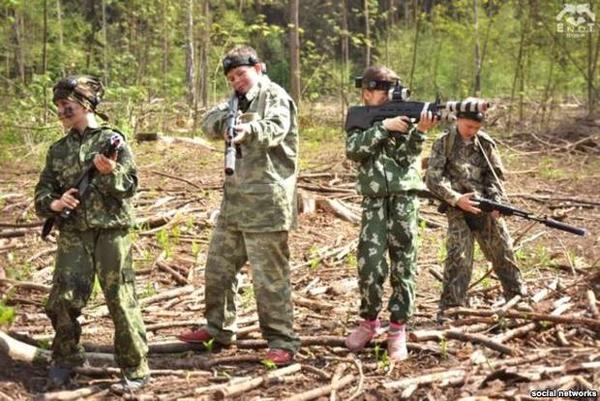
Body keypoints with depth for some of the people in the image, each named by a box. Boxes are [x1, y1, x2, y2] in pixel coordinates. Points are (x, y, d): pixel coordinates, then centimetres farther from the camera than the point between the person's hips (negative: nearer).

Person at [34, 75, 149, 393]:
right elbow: (42, 192, 13)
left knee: (121, 301, -3)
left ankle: (136, 370, 4)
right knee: (62, 300, -1)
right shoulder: (58, 150, 13)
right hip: (73, 235, 4)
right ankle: (66, 358, 21)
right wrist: (55, 203, -8)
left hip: (110, 232, -4)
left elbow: (130, 186, -4)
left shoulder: (112, 140, 0)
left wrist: (110, 171, -23)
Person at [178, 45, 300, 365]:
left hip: (266, 202, -8)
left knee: (269, 275, -7)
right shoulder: (238, 100, 19)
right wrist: (227, 120, -19)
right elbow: (209, 121, 3)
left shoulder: (275, 96, -4)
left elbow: (275, 129, -23)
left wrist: (249, 130, -43)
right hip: (234, 199, 9)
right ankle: (218, 328, 30)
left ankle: (282, 341, -1)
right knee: (218, 266, 16)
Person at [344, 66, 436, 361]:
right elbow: (353, 150, -12)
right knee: (370, 262, -7)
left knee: (403, 264, 0)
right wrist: (384, 126, -18)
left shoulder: (405, 116, 5)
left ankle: (398, 329, 7)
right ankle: (369, 321, 13)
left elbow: (405, 157, -7)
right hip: (374, 198, 0)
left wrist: (420, 131, -22)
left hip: (404, 195, 0)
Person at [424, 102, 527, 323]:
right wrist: (456, 199, -20)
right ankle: (449, 308, -5)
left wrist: (497, 200, -8)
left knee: (503, 251, 11)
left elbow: (496, 174, 9)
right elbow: (433, 178, -10)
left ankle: (517, 297, 28)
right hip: (458, 208, -4)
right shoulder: (443, 144, -5)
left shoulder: (486, 143, 5)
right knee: (458, 257, -12)